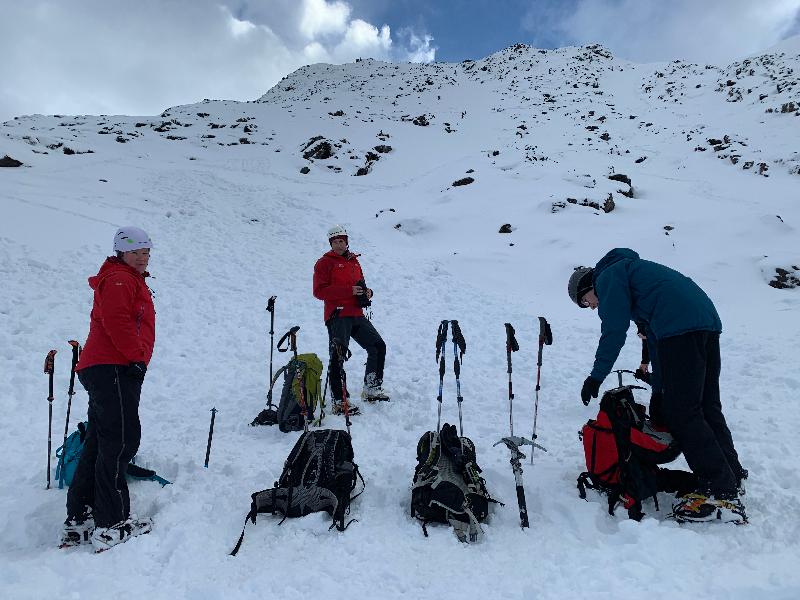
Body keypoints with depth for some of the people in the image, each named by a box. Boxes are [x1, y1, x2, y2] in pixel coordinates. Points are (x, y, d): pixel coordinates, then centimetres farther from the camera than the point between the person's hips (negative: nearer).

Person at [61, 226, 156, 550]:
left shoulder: (132, 281, 26)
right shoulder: (118, 279, -6)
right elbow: (117, 322, -20)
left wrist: (136, 359, 17)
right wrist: (137, 356, -18)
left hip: (104, 370, 11)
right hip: (114, 369, -11)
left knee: (98, 444, 13)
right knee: (120, 441, -11)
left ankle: (79, 519, 20)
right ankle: (111, 525, -8)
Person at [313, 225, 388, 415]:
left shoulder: (354, 261, 20)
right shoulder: (324, 263, -1)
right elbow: (319, 291, -13)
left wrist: (366, 292, 5)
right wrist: (349, 290, -19)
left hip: (357, 315, 7)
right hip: (337, 315, -7)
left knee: (378, 346, 9)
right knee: (338, 356, -12)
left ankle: (372, 388, 23)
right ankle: (339, 401, -7)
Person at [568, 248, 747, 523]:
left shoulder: (607, 277, 6)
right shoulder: (632, 270, 33)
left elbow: (614, 332, -5)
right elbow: (654, 336, 33)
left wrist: (596, 376, 1)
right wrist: (658, 388, 33)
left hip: (679, 328, -10)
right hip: (708, 321, 10)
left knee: (682, 413, -8)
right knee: (707, 408, 15)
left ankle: (721, 494, -7)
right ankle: (732, 477, 23)